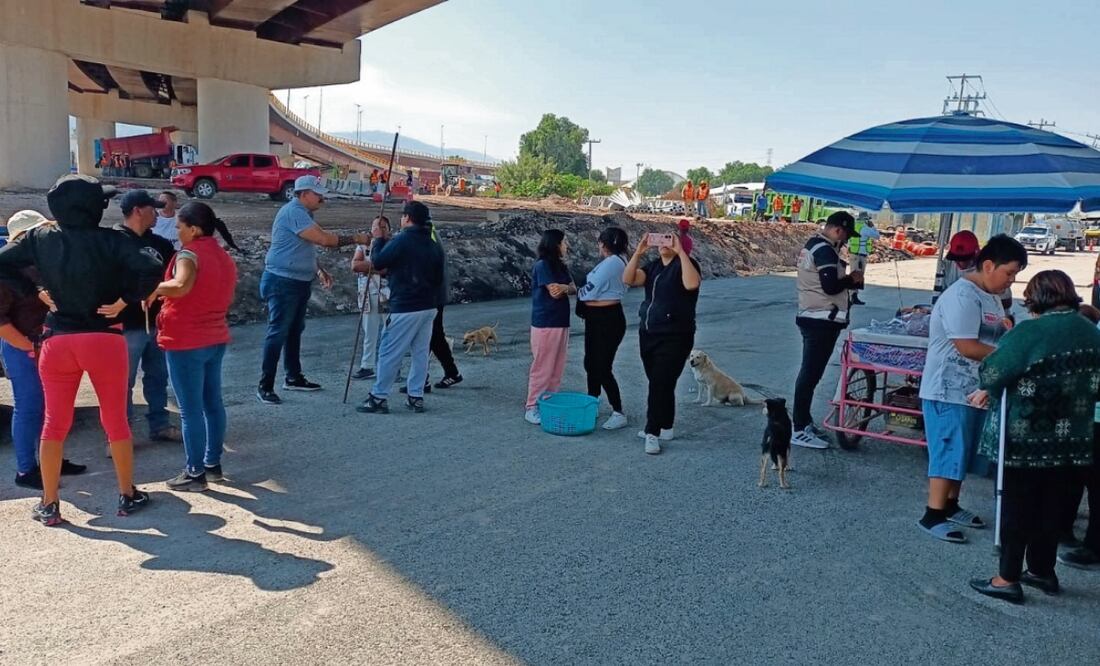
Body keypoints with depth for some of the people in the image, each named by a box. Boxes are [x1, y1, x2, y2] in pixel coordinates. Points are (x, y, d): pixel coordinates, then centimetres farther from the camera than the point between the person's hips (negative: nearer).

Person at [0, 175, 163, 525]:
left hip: (57, 341, 3)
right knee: (116, 420, 10)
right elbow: (151, 271, -21)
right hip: (105, 339, -2)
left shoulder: (40, 239, 1)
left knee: (54, 424, 12)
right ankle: (128, 495, 20)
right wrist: (126, 298, -8)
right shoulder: (110, 241, -10)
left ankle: (49, 505, 19)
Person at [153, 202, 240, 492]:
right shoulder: (225, 258, 11)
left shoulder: (190, 253, -15)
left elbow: (181, 285, -36)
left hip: (186, 342, -8)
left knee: (190, 409, -1)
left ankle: (195, 473, 5)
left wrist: (156, 289, -18)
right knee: (212, 403, 15)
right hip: (215, 339, 8)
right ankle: (213, 463, 25)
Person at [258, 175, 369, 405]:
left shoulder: (304, 213, 13)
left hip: (300, 282, 10)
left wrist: (319, 271, 12)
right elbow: (324, 239, -24)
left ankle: (294, 377, 28)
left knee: (295, 330, 17)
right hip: (283, 282, -10)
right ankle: (265, 387, -3)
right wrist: (356, 239, -16)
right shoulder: (293, 212, -18)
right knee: (278, 333, -8)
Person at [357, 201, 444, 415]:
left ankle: (378, 397, 2)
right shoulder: (434, 246, 11)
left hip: (405, 309, -7)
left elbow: (377, 263, -7)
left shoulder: (401, 241, -12)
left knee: (389, 353, -1)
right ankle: (416, 397, 13)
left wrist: (377, 239, 7)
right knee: (421, 352, 11)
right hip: (429, 307, 7)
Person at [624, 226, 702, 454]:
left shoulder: (684, 264, -7)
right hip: (647, 334, 6)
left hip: (674, 337, -6)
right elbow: (629, 279, -5)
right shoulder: (653, 266, 10)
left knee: (660, 384, -8)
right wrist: (638, 252, -14)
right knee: (660, 384, 15)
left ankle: (652, 433, 0)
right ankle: (666, 427, 28)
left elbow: (692, 283, -30)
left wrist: (680, 252, -28)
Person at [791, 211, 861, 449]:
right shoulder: (825, 250, -17)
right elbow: (830, 286, -24)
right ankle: (799, 430, -4)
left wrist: (845, 279, 7)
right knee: (811, 373, -8)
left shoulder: (812, 244, 15)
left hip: (811, 316, 11)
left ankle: (803, 421, 25)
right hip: (822, 321, -11)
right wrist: (851, 279, -7)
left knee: (810, 372, 16)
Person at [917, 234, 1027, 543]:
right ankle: (932, 516, 1)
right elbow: (967, 347, -24)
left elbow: (995, 338, 16)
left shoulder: (990, 297, 13)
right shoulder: (963, 295, -19)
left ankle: (950, 505, 28)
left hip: (975, 390, 10)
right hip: (950, 392, -10)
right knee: (949, 452, -6)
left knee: (962, 453, 16)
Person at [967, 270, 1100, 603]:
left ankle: (1008, 578, 9)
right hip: (1072, 440, 6)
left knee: (1017, 507, 4)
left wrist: (990, 391, 5)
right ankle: (1042, 570, 29)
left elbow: (992, 373, -16)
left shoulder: (1029, 332, -18)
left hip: (1025, 439, -6)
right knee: (1052, 507, 17)